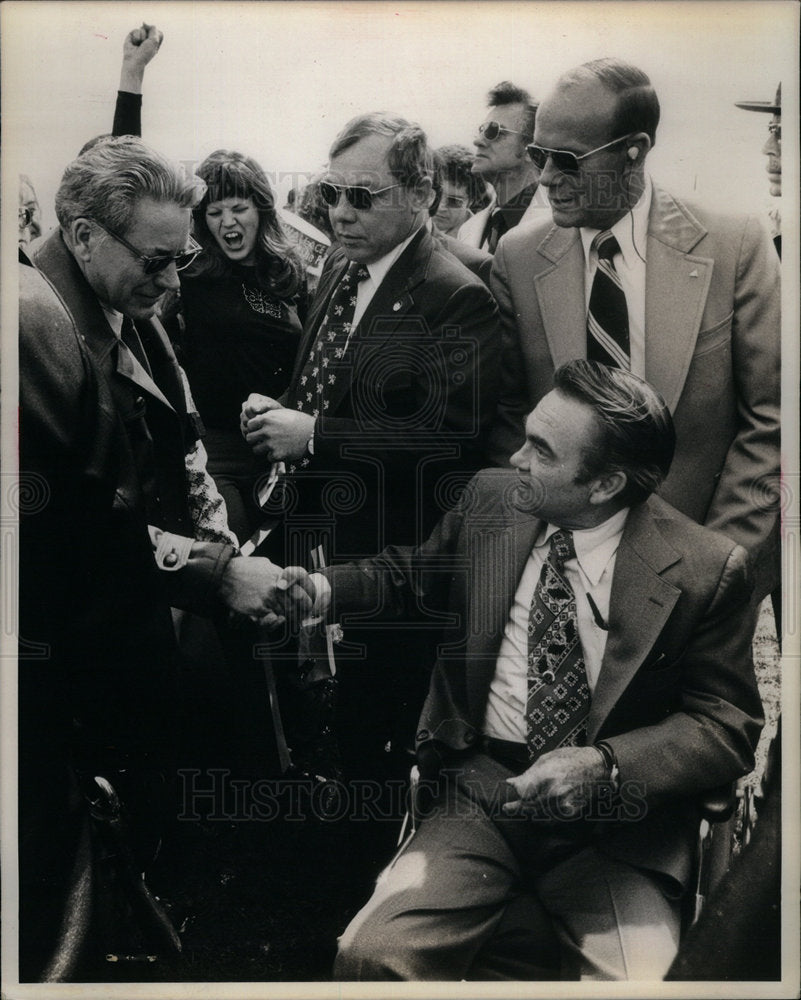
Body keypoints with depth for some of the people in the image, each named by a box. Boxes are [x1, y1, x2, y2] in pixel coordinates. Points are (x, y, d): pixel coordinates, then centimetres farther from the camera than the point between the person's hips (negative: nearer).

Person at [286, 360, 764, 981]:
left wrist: (604, 765, -19)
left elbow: (728, 725, -4)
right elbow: (413, 576, 19)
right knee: (373, 955, -19)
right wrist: (322, 590, -1)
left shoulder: (706, 570, -9)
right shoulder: (491, 499, 1)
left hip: (611, 830, -2)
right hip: (481, 795, 3)